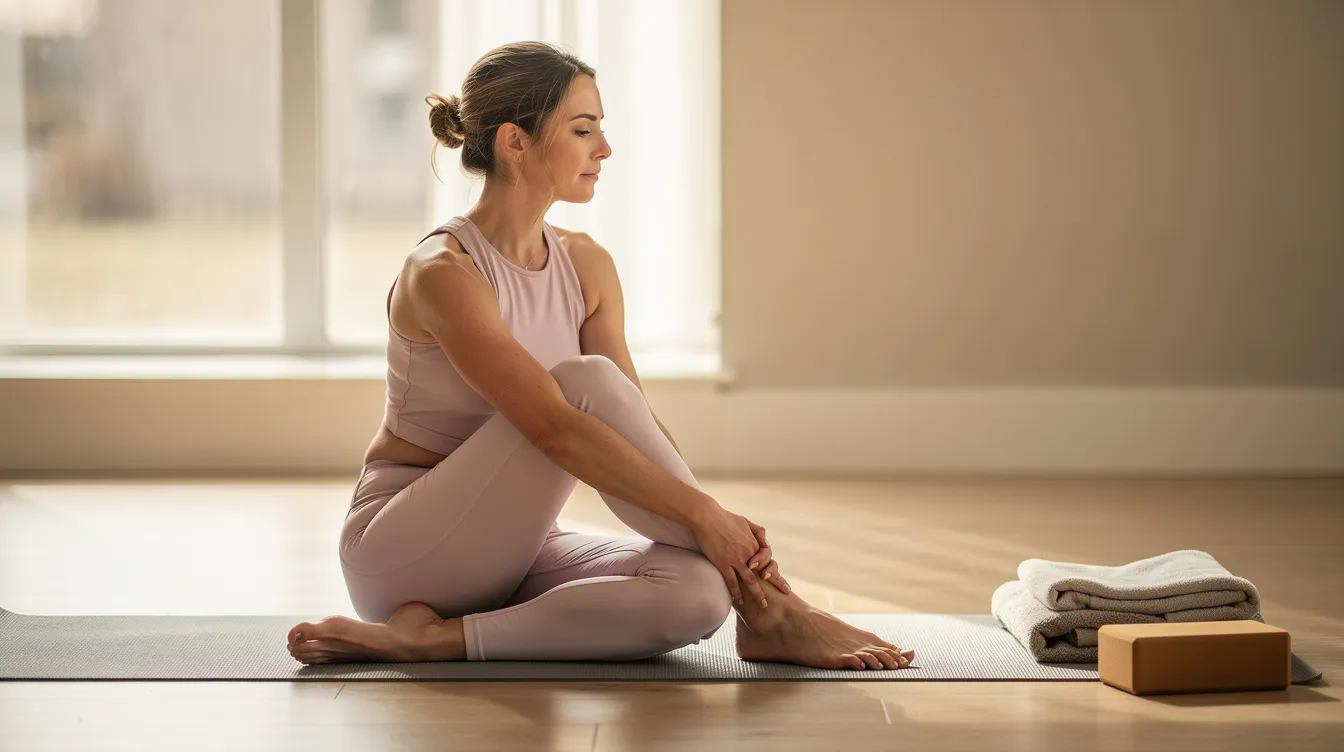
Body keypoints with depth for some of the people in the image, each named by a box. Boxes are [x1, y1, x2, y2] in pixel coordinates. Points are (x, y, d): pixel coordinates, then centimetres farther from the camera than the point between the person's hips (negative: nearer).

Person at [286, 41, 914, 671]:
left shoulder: (586, 266, 6)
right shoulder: (443, 274, -18)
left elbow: (636, 420, -2)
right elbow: (553, 428, -29)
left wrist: (720, 521, -19)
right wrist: (702, 513, -32)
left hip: (511, 546, 7)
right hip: (402, 548, -7)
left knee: (696, 590, -25)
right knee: (588, 379, -29)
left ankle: (439, 638, -20)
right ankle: (766, 612, -23)